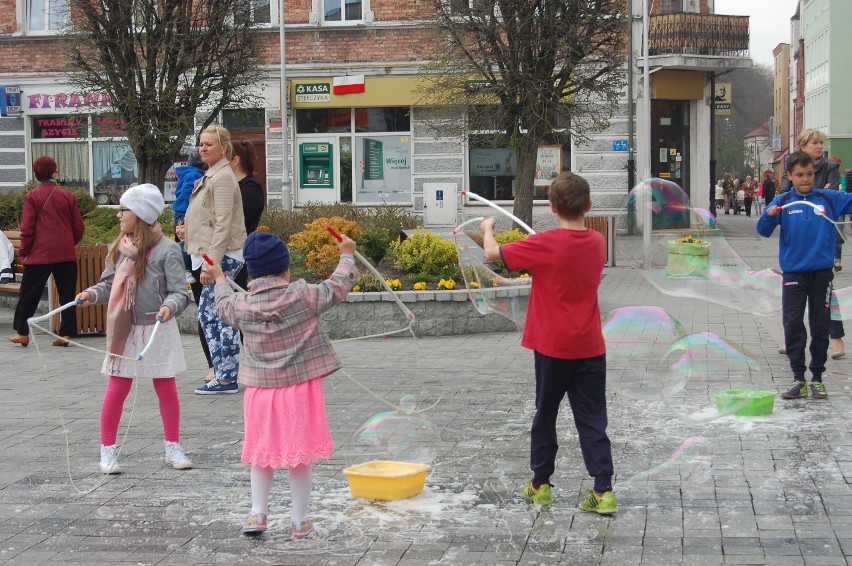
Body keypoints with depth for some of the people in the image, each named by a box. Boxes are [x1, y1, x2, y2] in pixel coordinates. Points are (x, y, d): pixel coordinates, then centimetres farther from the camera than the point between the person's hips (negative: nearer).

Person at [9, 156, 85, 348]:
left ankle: (22, 332, 14)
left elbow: (27, 229, -6)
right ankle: (66, 333, 3)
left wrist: (23, 252, 6)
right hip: (66, 254, 2)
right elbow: (79, 227, 7)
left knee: (29, 294, 9)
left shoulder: (32, 197, -3)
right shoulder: (68, 196, 5)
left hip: (40, 254, -2)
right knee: (67, 294, 7)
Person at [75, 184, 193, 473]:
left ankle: (172, 448, 22)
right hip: (125, 330, 3)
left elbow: (180, 292, -14)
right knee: (117, 390, 4)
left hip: (158, 330, -3)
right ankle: (107, 450, 15)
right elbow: (110, 284, 8)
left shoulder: (166, 250, -13)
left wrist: (170, 305, -33)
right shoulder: (119, 248, 1)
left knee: (166, 389, 9)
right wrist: (92, 294, -10)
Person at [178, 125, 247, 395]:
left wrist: (211, 263, -22)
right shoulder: (210, 176, 19)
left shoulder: (223, 178, -13)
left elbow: (223, 225, -19)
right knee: (208, 313, 12)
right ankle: (223, 373, 17)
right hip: (213, 257, 10)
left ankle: (226, 378, -2)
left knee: (216, 314, -7)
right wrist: (188, 231, 10)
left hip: (222, 256, -10)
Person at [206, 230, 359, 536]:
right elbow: (337, 287, -1)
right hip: (301, 387, -2)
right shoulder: (303, 296, -14)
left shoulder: (242, 305, -6)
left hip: (261, 389, 2)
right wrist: (347, 256, 16)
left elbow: (224, 305, 17)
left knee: (263, 453, 16)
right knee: (301, 456, 7)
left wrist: (219, 279, 37)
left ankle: (257, 513, 13)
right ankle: (299, 520, 13)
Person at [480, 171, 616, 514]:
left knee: (545, 415, 13)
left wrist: (488, 229, 11)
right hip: (590, 347, 3)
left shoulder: (545, 244, -14)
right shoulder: (597, 243, 1)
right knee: (592, 420, 4)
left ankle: (540, 484, 24)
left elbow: (493, 253, -7)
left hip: (553, 347, -3)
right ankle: (603, 491, -3)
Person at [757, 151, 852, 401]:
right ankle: (798, 378, 8)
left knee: (820, 326, 7)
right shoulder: (783, 202, -2)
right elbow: (763, 230, -7)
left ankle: (817, 378, 18)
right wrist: (769, 216, -26)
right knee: (793, 325, 0)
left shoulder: (829, 199, 0)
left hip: (822, 272, 1)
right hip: (793, 272, -1)